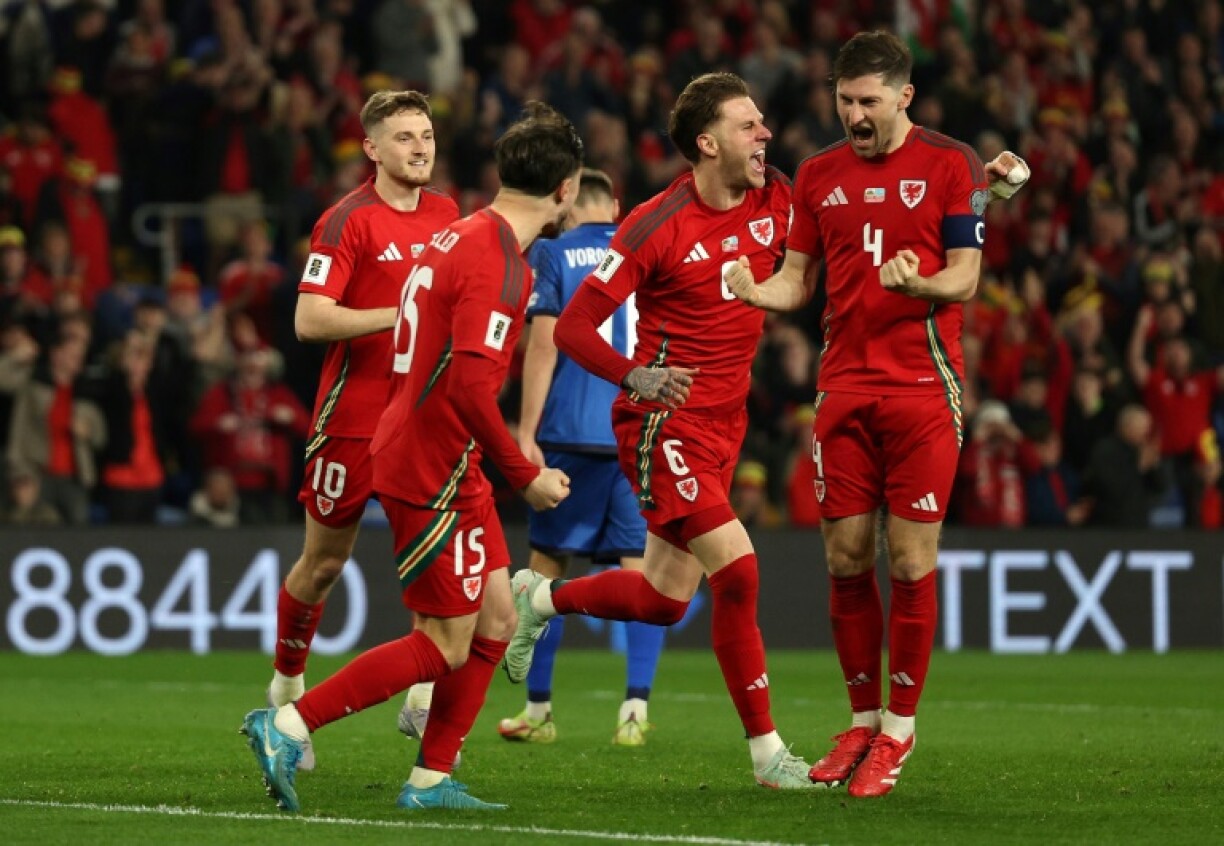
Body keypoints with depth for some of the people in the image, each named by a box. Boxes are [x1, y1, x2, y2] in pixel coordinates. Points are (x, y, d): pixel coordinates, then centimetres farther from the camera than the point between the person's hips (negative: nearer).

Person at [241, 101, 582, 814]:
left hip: (454, 468, 10)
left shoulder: (461, 236, 11)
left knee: (496, 620, 11)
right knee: (445, 644, -5)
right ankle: (287, 726, -4)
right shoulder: (499, 263, -20)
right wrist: (525, 475, -19)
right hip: (431, 469, -10)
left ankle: (433, 780, 14)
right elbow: (470, 384, -28)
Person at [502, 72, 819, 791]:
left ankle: (540, 598, 39)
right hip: (666, 421, -7)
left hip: (724, 423, 7)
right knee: (737, 570, -18)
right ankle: (767, 752, -9)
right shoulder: (658, 227, -14)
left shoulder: (778, 202, 2)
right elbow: (573, 326, -12)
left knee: (664, 600, 11)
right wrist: (634, 375, -30)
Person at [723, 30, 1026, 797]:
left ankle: (899, 727, 6)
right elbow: (798, 281, 14)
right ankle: (863, 720, 16)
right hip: (844, 388, 4)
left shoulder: (950, 164, -1)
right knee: (845, 557, 3)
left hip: (923, 388, -4)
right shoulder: (819, 175, 11)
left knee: (911, 562, -4)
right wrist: (750, 289, -7)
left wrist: (916, 281, -25)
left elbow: (964, 278, -4)